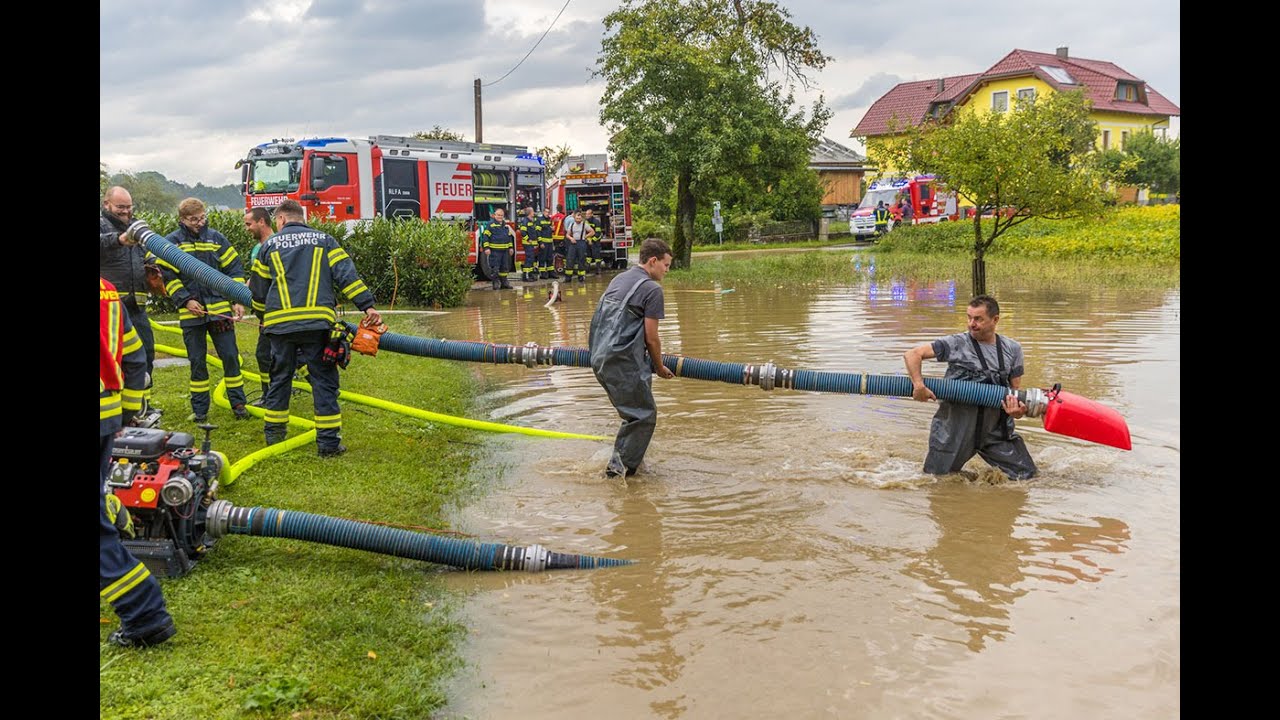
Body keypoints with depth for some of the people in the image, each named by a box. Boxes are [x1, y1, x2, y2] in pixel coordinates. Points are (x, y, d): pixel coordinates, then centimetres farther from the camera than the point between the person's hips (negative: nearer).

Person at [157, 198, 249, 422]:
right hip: (191, 312, -1)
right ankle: (199, 409, 16)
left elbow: (234, 271, 6)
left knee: (230, 357, 2)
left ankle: (238, 404, 13)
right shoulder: (172, 242, 0)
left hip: (220, 309, 1)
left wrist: (237, 301, -3)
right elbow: (168, 277, 0)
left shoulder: (217, 238, 4)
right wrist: (186, 300, -11)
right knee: (197, 361, 7)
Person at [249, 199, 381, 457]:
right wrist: (368, 306, -6)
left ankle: (274, 433, 25)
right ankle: (328, 442, -2)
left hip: (280, 323, 2)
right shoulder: (323, 240, 10)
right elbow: (346, 274, -3)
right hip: (317, 321, -2)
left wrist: (263, 315, 39)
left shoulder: (270, 244, 14)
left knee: (280, 378, 16)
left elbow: (258, 290, 21)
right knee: (324, 380, 1)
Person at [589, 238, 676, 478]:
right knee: (644, 415, -1)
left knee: (634, 412, 20)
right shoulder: (651, 289, -8)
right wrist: (660, 367, 8)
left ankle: (622, 461, 26)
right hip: (623, 360, -9)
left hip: (600, 357, 9)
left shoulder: (619, 279, 19)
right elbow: (651, 337, -8)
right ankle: (620, 467, -2)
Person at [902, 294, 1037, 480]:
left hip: (996, 429, 3)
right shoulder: (956, 344, -5)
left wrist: (1017, 410, -14)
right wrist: (918, 385, -25)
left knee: (1026, 475, 2)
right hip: (955, 428, -3)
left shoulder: (1012, 349, 6)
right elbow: (912, 354, -10)